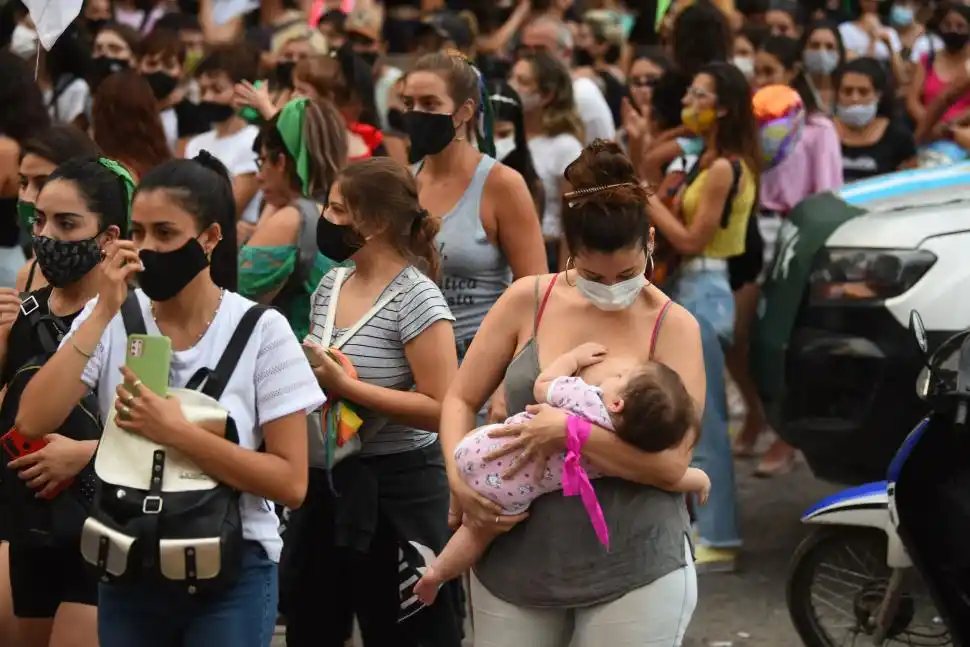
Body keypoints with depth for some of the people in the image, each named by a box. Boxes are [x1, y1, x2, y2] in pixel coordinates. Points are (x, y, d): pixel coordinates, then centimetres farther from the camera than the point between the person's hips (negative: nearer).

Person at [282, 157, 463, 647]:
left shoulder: (416, 298, -16)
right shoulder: (330, 284, 7)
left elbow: (441, 409, -22)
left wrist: (345, 386, -23)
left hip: (393, 491, -8)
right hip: (323, 482, 8)